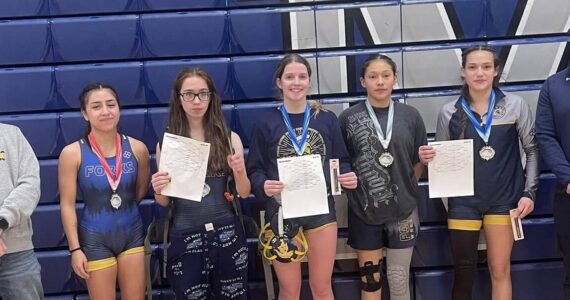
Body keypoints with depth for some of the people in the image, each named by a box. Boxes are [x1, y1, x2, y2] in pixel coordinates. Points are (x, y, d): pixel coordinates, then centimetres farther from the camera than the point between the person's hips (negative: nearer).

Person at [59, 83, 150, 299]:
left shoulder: (137, 148, -5)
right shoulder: (72, 153, -12)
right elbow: (67, 205, -9)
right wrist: (75, 249, -10)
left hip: (132, 234, 3)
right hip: (95, 239, -3)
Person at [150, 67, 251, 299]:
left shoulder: (229, 138, 1)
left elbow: (244, 193, 4)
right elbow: (165, 202, 7)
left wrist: (239, 172, -15)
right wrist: (158, 191, -15)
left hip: (227, 234, 1)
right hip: (185, 238, 0)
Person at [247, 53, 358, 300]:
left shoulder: (327, 119, 3)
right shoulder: (265, 124, -3)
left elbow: (341, 161, 9)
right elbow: (254, 170, -2)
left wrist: (348, 177, -12)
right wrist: (264, 186, -23)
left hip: (321, 210, 1)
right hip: (282, 213, -1)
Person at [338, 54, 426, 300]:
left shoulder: (410, 116, 2)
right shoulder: (348, 118, -2)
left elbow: (419, 163, 9)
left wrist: (406, 188, 3)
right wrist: (347, 181, -8)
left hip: (402, 209, 1)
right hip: (363, 210, -1)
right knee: (370, 279, 8)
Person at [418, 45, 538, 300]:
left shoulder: (515, 105, -3)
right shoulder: (449, 112, -1)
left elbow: (532, 150, 3)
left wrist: (529, 192, -4)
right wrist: (427, 158, -14)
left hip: (503, 199, 0)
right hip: (464, 201, 1)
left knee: (500, 271, 7)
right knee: (463, 272, 5)